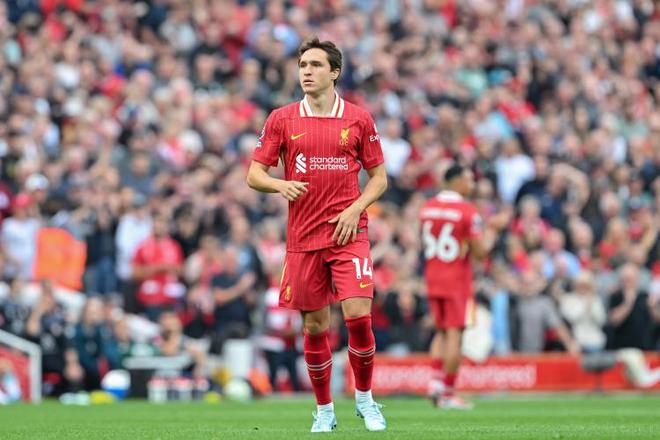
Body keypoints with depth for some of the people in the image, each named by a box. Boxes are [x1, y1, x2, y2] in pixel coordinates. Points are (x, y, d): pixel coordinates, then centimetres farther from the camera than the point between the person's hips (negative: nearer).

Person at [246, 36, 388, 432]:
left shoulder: (358, 119, 4)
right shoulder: (282, 119, 5)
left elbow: (379, 178, 9)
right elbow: (254, 175, 6)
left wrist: (355, 209, -7)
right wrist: (281, 185, -15)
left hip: (348, 232, -1)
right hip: (303, 236, 1)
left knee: (358, 314, -14)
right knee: (315, 325, 3)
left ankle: (365, 397, 7)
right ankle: (324, 410, 17)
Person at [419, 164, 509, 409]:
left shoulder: (427, 208, 5)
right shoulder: (467, 211, -14)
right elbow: (480, 251, -14)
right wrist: (493, 228, 2)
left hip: (432, 278, 6)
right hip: (457, 279, -6)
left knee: (441, 332, 18)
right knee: (454, 334, -2)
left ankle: (435, 381, 4)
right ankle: (447, 393, -2)